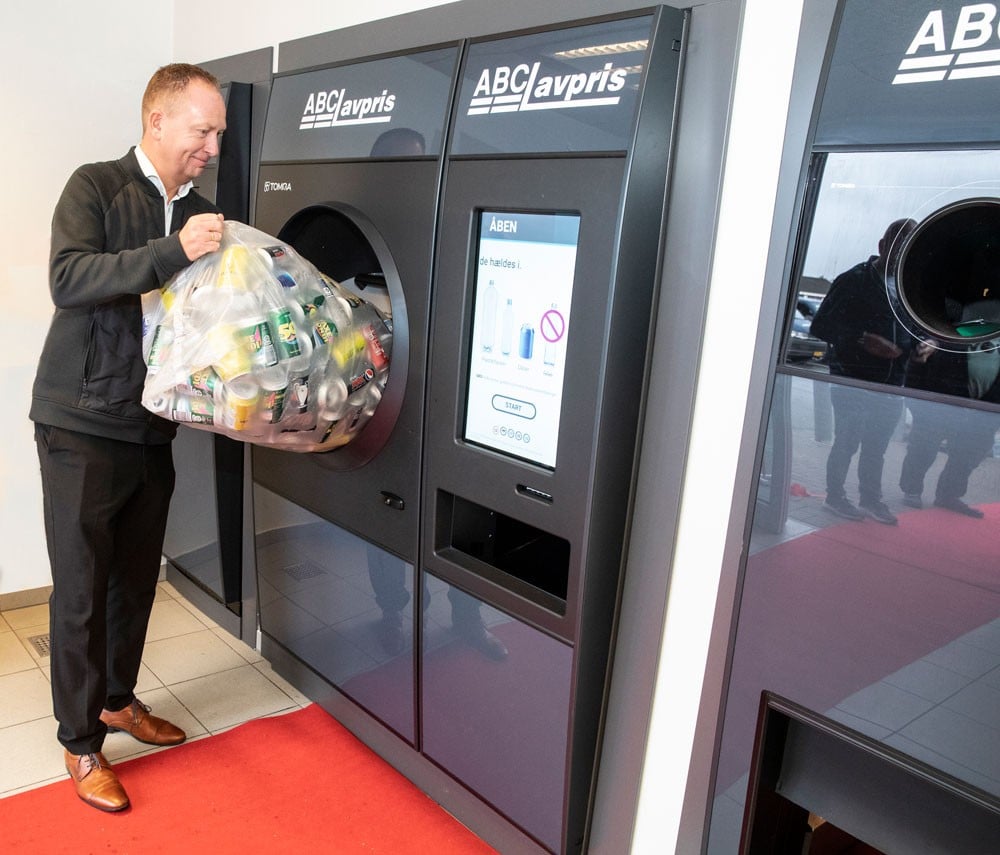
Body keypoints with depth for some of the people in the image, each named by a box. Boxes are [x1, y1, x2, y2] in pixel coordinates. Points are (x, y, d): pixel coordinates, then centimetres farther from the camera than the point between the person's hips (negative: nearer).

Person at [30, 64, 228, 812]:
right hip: (82, 426, -5)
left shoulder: (202, 215, 7)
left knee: (137, 579, 17)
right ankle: (81, 742, 20)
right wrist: (174, 251, -31)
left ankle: (118, 699, 37)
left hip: (153, 428, 6)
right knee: (81, 589, 3)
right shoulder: (96, 188, -8)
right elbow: (69, 279, -23)